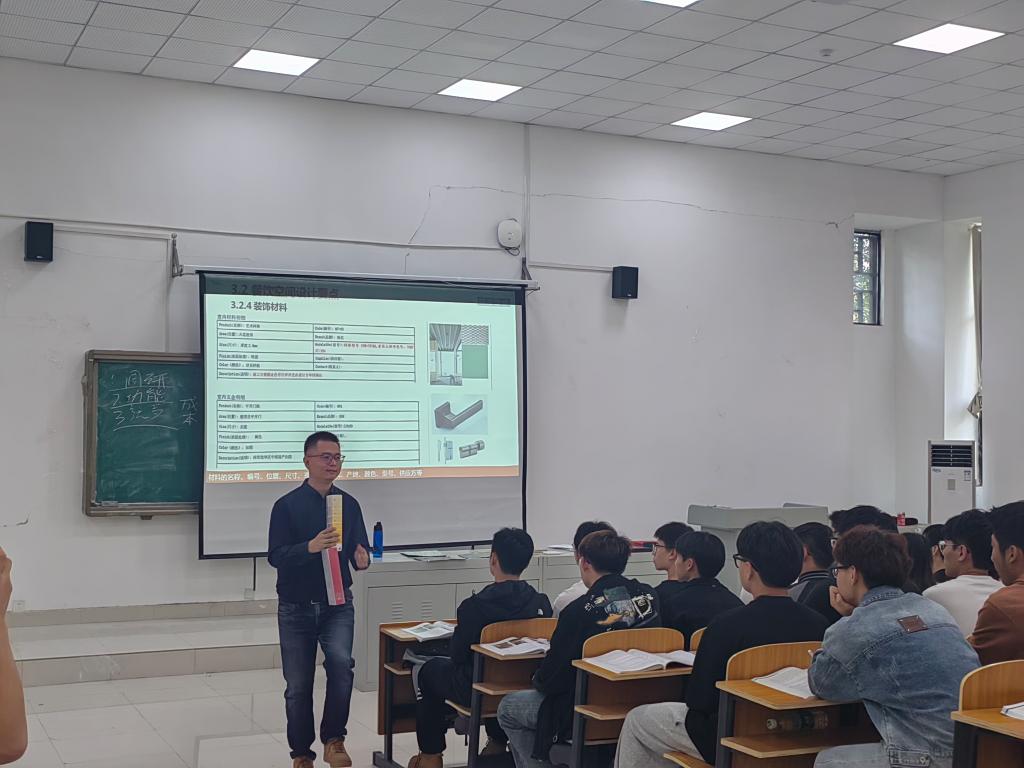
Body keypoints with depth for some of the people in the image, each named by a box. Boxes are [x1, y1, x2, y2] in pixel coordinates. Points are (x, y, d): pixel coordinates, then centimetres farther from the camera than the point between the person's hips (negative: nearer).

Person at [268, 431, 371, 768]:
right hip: (296, 607, -1)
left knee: (341, 662, -23)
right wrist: (311, 547, -28)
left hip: (338, 604, 1)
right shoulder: (287, 505, -6)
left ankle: (333, 740, -5)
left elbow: (359, 548, 5)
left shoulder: (349, 504, 3)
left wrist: (362, 559, -19)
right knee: (298, 686, 6)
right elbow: (275, 556, -12)